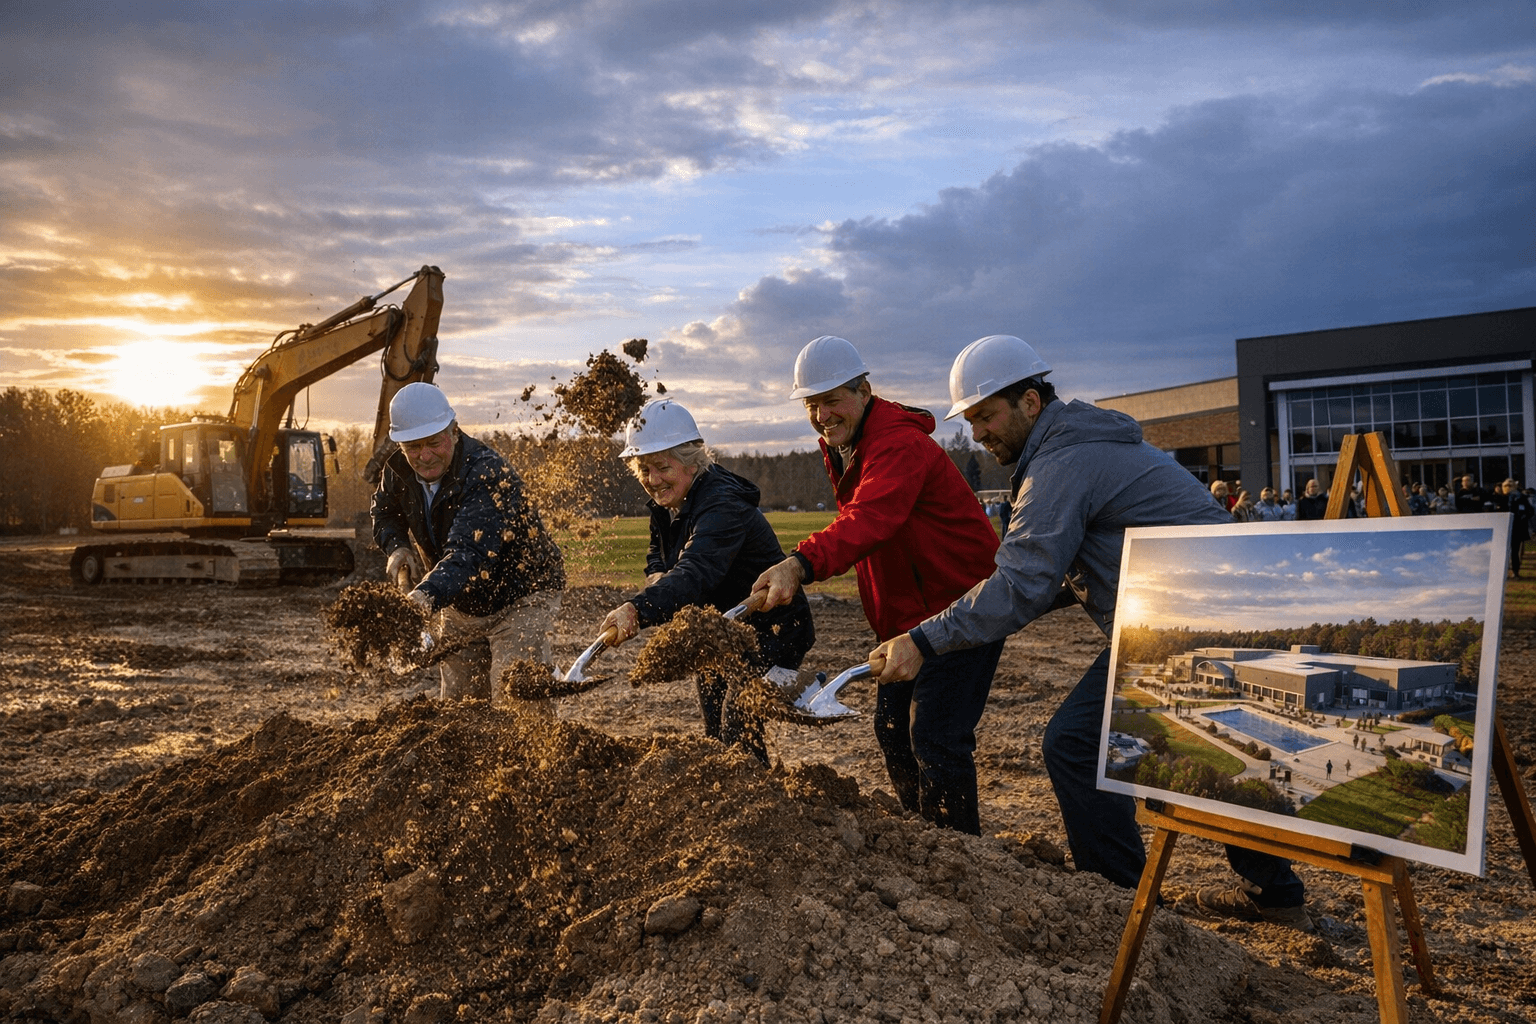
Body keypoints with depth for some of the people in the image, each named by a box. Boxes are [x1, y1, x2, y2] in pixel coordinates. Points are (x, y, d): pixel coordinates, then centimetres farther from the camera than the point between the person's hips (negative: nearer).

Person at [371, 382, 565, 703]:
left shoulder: (488, 474, -32)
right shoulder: (400, 470, -9)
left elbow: (469, 553, -46)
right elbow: (383, 511, 14)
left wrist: (425, 597, -62)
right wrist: (396, 547, -7)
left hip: (519, 599, -7)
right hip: (459, 606, 7)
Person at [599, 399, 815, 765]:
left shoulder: (722, 505, -32)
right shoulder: (667, 503, -4)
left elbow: (695, 573, -48)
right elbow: (657, 553, 13)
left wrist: (637, 609, -63)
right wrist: (657, 576, -12)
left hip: (771, 629, -9)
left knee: (737, 729, -19)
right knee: (714, 734, 15)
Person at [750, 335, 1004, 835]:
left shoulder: (901, 445, -25)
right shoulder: (839, 447, 7)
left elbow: (868, 520, -44)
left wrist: (801, 564, -60)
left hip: (962, 604, -10)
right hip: (906, 614, 10)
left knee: (935, 737, -14)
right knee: (892, 729, 15)